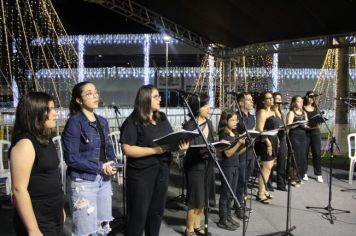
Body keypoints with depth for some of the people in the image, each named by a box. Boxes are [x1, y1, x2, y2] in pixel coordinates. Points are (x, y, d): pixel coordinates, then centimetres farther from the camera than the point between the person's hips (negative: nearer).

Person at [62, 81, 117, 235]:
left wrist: (110, 164, -5)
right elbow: (71, 158, -17)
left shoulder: (103, 121, 8)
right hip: (83, 181, -7)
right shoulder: (74, 123, -13)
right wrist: (100, 167, -18)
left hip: (104, 179, 7)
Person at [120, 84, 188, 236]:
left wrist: (181, 146, -9)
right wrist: (155, 150, -24)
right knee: (138, 214, 4)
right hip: (141, 174, -6)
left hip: (162, 171, 7)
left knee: (157, 211, 18)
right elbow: (127, 149, -18)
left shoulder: (162, 118, 9)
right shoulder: (133, 122, -11)